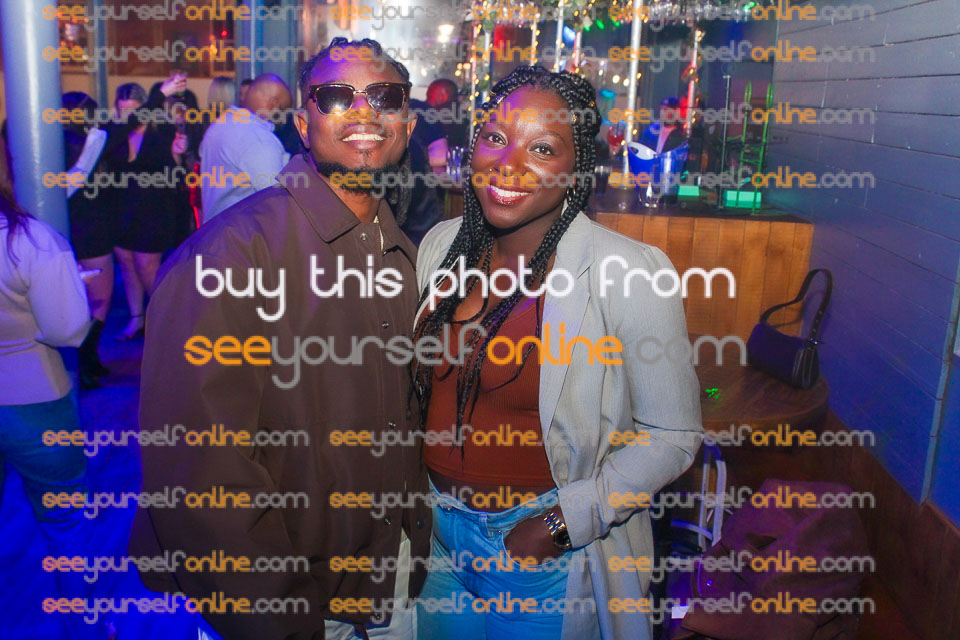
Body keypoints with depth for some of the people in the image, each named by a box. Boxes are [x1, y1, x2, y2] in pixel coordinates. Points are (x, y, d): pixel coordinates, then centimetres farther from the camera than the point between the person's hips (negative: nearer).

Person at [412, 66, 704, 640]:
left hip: (550, 552, -5)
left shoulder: (628, 271, -20)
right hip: (435, 525, 5)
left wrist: (565, 523, -18)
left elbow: (673, 435, -14)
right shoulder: (442, 245, -3)